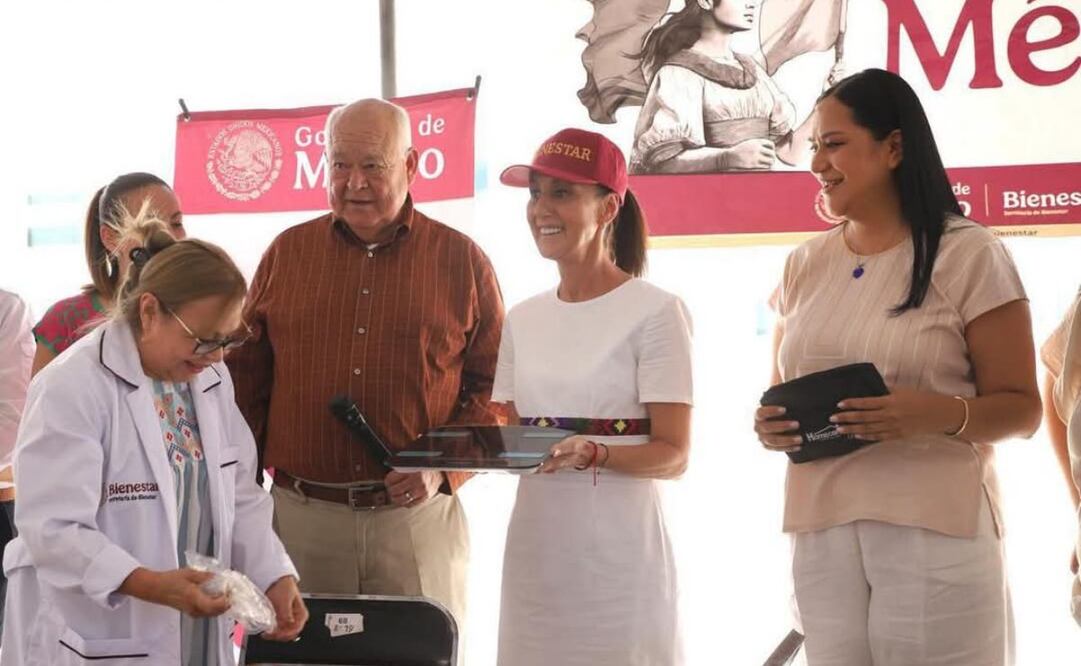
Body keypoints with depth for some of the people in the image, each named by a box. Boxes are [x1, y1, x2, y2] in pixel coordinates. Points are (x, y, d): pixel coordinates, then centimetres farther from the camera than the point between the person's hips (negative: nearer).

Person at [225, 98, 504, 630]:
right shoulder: (287, 253, 9)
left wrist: (443, 468, -8)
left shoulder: (462, 261, 5)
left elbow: (495, 386, 6)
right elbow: (246, 379, 12)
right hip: (300, 518, 1)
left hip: (416, 519, -1)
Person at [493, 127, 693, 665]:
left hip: (618, 549, -5)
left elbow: (673, 455, -10)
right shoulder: (524, 319, 12)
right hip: (534, 547, 5)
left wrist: (593, 454, -27)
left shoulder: (655, 312, -7)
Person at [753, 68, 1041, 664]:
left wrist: (939, 414, -23)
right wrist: (771, 424, -3)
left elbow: (1021, 408, -4)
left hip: (936, 530, -4)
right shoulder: (804, 266, 13)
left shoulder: (967, 254, -3)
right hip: (821, 532, 5)